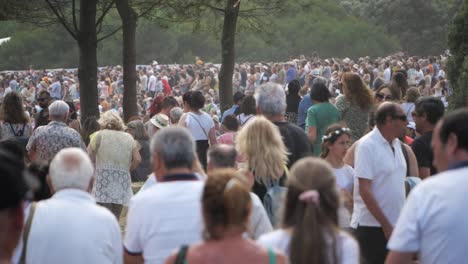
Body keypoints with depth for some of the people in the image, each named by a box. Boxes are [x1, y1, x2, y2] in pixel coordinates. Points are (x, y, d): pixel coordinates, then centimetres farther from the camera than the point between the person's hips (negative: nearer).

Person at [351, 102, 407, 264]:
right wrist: (385, 224, -17)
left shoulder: (396, 144, 9)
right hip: (372, 225, -7)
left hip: (395, 224, 7)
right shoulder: (367, 145, -13)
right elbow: (364, 190, -17)